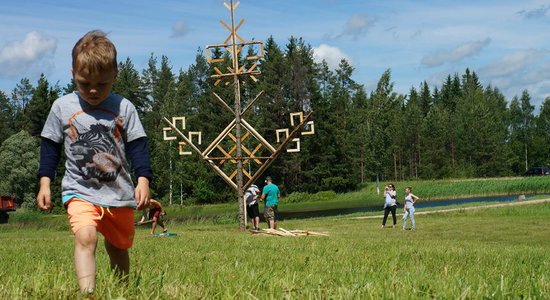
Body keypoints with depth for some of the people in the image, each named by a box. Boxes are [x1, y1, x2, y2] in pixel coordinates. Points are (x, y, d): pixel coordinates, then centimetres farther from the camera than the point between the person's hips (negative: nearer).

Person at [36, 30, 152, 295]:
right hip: (80, 191, -2)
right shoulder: (62, 107, -1)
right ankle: (87, 294, -34)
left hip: (119, 194, 2)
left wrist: (143, 180, -10)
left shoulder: (124, 108, -1)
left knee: (118, 248, 16)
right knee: (85, 236, -27)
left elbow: (137, 147, 1)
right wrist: (45, 182, 0)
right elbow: (50, 147, 6)